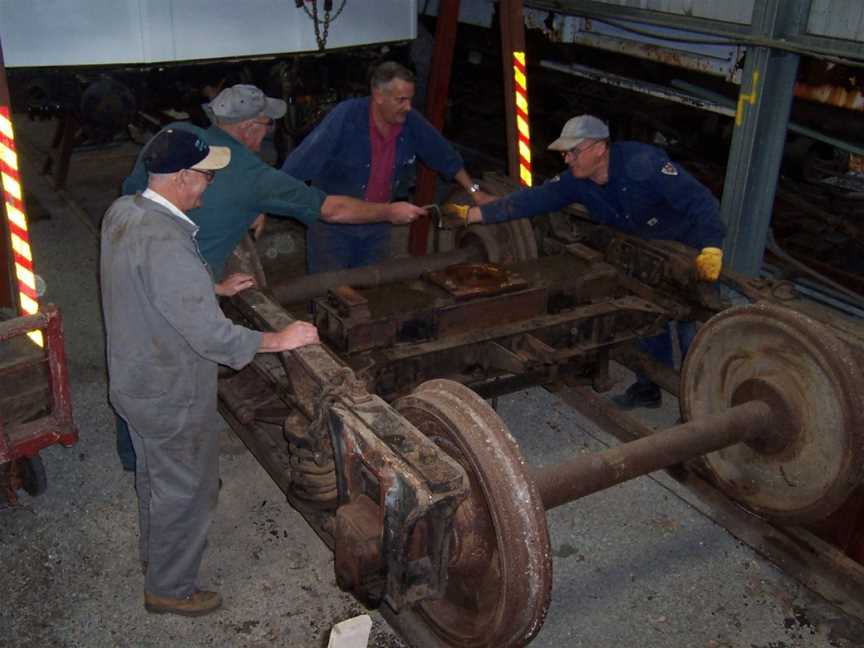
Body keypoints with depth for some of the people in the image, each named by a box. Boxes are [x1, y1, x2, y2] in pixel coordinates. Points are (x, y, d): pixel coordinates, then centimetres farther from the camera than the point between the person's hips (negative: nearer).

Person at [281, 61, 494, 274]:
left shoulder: (411, 123, -7)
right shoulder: (345, 118, -22)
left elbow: (446, 158, 8)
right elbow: (302, 160, -26)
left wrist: (475, 192, 11)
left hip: (378, 226, 5)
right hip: (333, 224, -4)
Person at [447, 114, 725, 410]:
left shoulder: (643, 163, -35)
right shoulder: (577, 181, -13)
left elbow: (699, 199, -37)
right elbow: (534, 199, -16)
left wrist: (711, 248, -50)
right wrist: (474, 213, -21)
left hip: (691, 247, -7)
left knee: (692, 325, -3)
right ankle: (648, 388, 34)